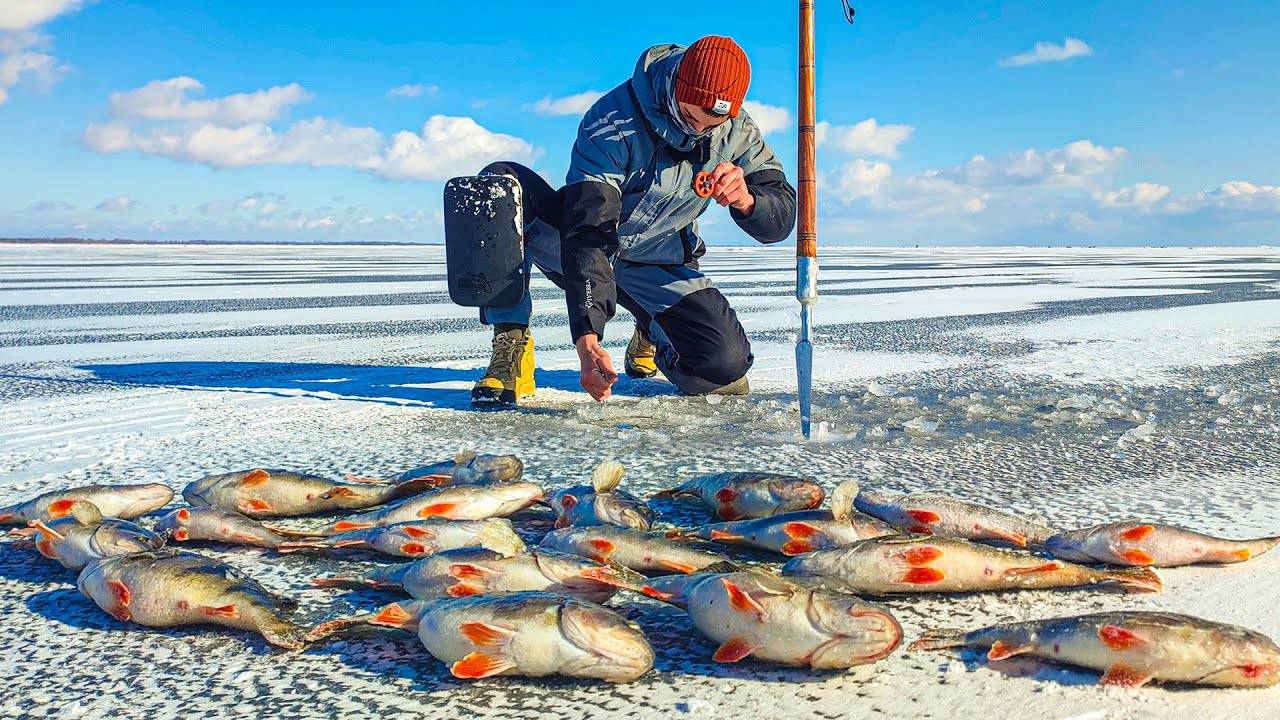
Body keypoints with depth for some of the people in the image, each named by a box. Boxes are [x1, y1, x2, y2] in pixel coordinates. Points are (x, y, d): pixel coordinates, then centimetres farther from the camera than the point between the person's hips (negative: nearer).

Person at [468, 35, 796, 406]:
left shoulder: (737, 129, -12)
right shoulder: (613, 122, -27)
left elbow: (782, 218, -13)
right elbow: (587, 234, -35)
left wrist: (746, 199, -39)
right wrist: (587, 337, -45)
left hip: (658, 266, 3)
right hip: (580, 252, -3)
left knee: (725, 365, -21)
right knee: (501, 184, -31)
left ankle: (652, 334, 18)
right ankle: (511, 345, -23)